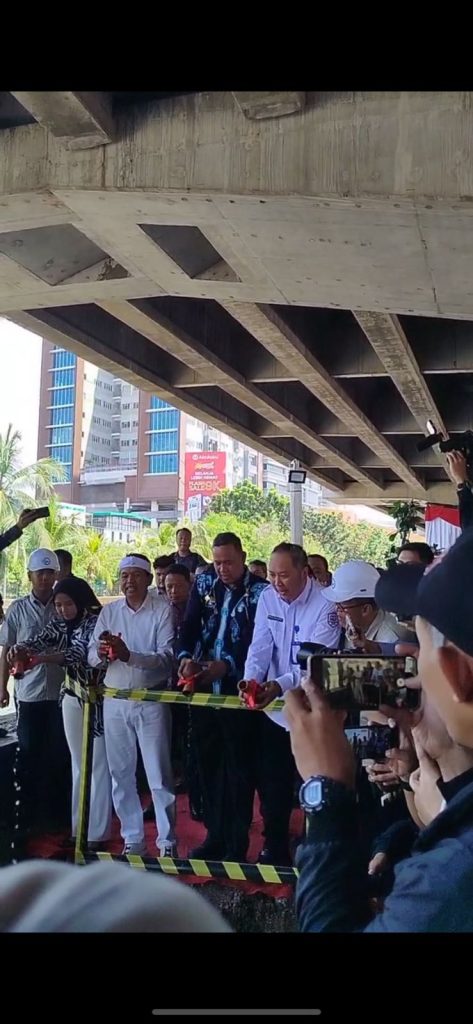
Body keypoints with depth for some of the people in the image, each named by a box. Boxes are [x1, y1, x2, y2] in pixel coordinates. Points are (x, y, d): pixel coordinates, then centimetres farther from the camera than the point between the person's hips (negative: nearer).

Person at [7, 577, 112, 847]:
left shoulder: (96, 621, -17)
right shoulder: (60, 623, 4)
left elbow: (79, 654, -30)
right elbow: (40, 640, -10)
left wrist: (39, 659, -42)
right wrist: (20, 649, -33)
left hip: (96, 699, -7)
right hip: (71, 698, 7)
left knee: (98, 765, -1)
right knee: (79, 765, 14)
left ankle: (97, 832, 5)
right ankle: (79, 827, 23)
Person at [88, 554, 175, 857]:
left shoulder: (163, 609, -7)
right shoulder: (109, 611, 6)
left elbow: (168, 658, -15)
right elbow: (91, 658, 2)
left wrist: (128, 655, -29)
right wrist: (101, 653, -22)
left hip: (152, 700, -4)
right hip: (115, 701, 4)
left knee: (159, 775, 3)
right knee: (121, 774, 12)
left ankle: (168, 842, 15)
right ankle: (132, 839, 25)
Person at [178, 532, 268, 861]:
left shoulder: (260, 591, -8)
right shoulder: (204, 583, 7)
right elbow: (190, 625, 3)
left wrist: (225, 665, -25)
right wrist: (187, 657, -15)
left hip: (238, 690, -5)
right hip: (204, 689, 5)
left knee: (238, 766, 3)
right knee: (208, 763, 12)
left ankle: (237, 843, 13)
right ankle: (215, 836, 25)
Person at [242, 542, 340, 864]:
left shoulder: (325, 604, -17)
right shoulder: (267, 598, -1)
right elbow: (260, 647, -4)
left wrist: (280, 685, -37)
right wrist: (251, 680, -23)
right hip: (274, 709, 5)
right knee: (272, 783, 14)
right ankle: (275, 849, 30)